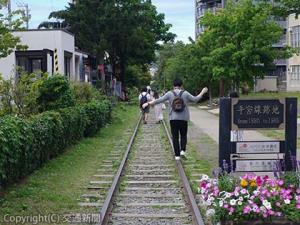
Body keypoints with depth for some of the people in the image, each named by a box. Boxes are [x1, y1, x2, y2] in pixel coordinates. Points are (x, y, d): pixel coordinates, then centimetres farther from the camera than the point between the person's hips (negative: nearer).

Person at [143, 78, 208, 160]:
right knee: (183, 135, 17)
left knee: (175, 136, 6)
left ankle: (177, 155, 5)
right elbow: (195, 99, 6)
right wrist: (202, 92, 20)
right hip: (184, 119, 0)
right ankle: (182, 150, -1)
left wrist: (148, 103, 4)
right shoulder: (185, 93, -2)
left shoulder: (170, 93, -3)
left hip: (173, 119, 0)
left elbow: (159, 100, -3)